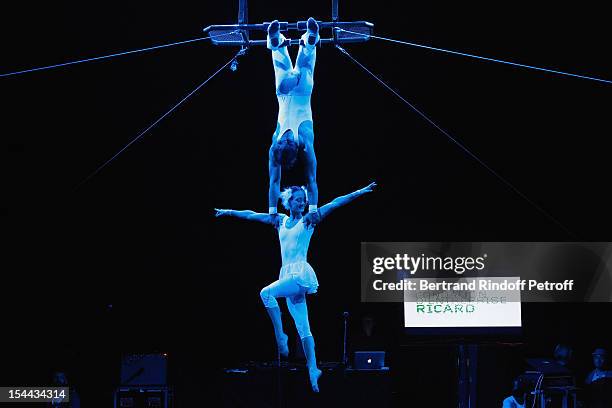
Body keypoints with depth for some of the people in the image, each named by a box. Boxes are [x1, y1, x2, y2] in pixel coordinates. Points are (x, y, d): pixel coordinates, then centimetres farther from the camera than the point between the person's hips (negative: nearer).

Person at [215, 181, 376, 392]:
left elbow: (335, 203, -5)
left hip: (301, 274, -6)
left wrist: (361, 192, -9)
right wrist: (229, 212, 27)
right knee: (302, 327, 4)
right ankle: (313, 369, 6)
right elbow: (252, 215, 24)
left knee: (266, 293, -26)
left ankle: (280, 336, -17)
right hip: (287, 273, 6)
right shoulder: (280, 220, 15)